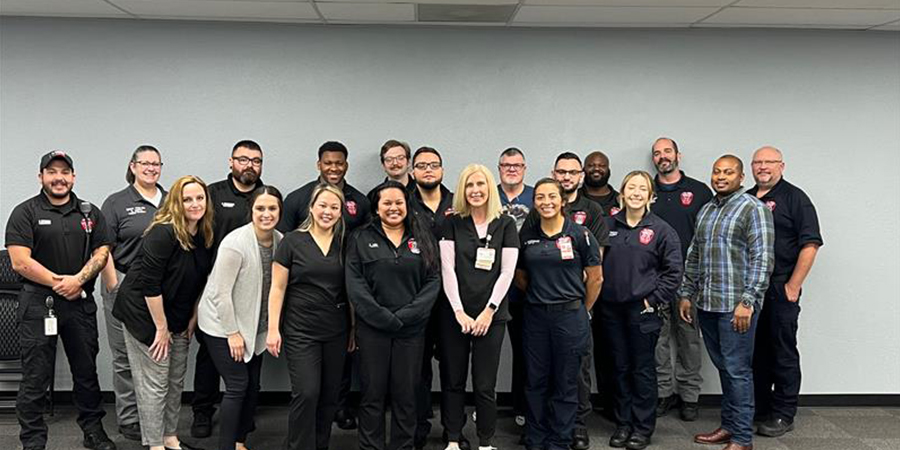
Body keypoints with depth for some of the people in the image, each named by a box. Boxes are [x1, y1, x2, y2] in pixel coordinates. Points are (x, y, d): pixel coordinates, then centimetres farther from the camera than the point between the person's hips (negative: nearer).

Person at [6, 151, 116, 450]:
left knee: (87, 372, 13)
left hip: (81, 303, 4)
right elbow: (20, 261, -10)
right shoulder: (25, 212, -2)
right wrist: (60, 282, -11)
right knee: (35, 379, 2)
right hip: (38, 305, -3)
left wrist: (78, 280, -11)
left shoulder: (89, 212, 10)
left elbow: (102, 251, 4)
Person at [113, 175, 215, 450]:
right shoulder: (163, 234, -22)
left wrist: (193, 318, 9)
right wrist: (161, 327, -18)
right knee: (155, 383, -1)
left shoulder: (205, 237, 1)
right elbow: (150, 284, -23)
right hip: (144, 313, -7)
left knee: (176, 380, 14)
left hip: (177, 318, 8)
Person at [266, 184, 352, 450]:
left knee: (329, 396, 8)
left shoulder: (345, 245, 7)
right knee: (306, 394, -10)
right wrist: (273, 329, -6)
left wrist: (354, 328, 8)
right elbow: (278, 288, -2)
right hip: (300, 331, -3)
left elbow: (352, 289, 11)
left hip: (337, 332, 4)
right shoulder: (293, 241, -3)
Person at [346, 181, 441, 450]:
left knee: (406, 394, 7)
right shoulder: (361, 239, 4)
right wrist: (384, 317, -14)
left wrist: (406, 315, -12)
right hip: (372, 327, -1)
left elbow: (433, 281, 1)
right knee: (372, 393, 5)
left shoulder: (423, 239, 8)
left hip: (412, 329, 1)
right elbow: (355, 285, -4)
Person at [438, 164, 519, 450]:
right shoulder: (453, 223, 4)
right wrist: (459, 311, -10)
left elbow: (507, 272, -2)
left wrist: (489, 311, -9)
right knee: (453, 381, 7)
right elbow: (447, 268, -2)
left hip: (491, 315, -1)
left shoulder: (505, 224, 3)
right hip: (454, 313, 1)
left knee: (485, 385, 3)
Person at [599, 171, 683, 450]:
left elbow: (674, 270, -4)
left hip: (642, 309, -3)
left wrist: (654, 301, -7)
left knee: (643, 369, 5)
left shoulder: (661, 230, -3)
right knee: (620, 367, 11)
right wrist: (597, 297, 4)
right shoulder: (608, 226, 5)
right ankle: (623, 424, 24)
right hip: (611, 309, 3)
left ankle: (643, 427, 17)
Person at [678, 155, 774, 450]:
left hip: (736, 305, -7)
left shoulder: (753, 208, -6)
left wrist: (747, 301, -18)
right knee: (723, 367, 14)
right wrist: (686, 294, 16)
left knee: (737, 370, -2)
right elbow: (693, 256, 21)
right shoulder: (706, 211, 16)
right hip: (706, 304, 7)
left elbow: (762, 259, -13)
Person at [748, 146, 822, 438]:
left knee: (783, 353, 2)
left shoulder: (794, 197, -3)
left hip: (780, 291, -5)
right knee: (754, 352, 12)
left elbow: (810, 244, -10)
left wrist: (793, 286, -12)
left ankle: (783, 415, 11)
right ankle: (758, 408, 24)